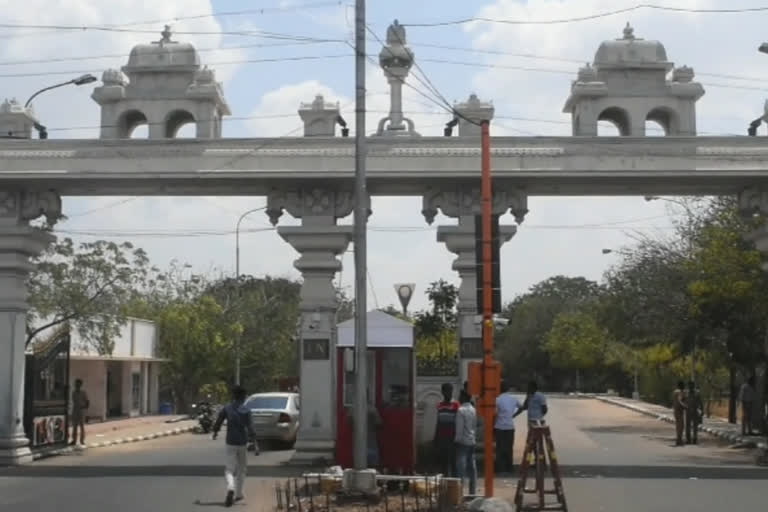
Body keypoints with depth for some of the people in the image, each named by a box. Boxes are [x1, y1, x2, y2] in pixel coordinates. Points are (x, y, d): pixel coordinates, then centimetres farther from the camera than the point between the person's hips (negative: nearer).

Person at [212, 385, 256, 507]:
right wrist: (255, 444, -14)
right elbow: (250, 428, -14)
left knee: (229, 469, 1)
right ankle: (238, 493, 24)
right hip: (242, 443, -1)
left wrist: (215, 432, 26)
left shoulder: (226, 409, -1)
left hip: (230, 443, 1)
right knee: (241, 468, 18)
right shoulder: (245, 411, -8)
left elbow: (218, 422, 4)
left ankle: (231, 488, -28)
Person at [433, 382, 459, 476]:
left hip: (451, 438, -5)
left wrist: (455, 438, -13)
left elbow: (458, 422, -7)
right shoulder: (440, 405, 12)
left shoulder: (455, 405, -4)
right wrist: (435, 439, 14)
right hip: (441, 438, 5)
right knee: (441, 461, 7)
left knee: (452, 461, -5)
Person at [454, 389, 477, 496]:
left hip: (462, 441, -7)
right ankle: (472, 490, 13)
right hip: (472, 440, 7)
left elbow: (459, 428, -15)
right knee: (472, 465, 10)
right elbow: (475, 426, 13)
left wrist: (457, 439, -8)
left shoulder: (461, 410, -14)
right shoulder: (473, 410, 8)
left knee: (461, 465, -7)